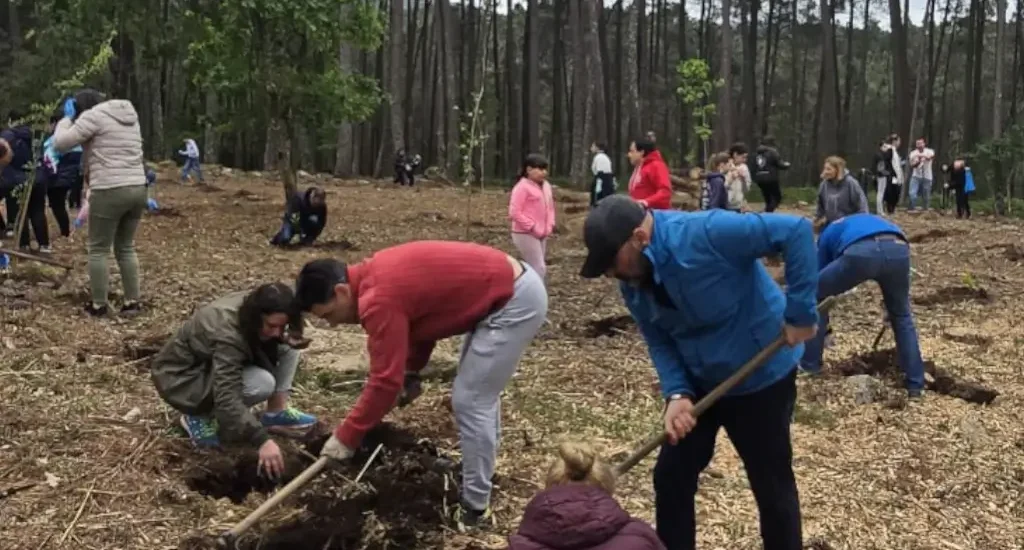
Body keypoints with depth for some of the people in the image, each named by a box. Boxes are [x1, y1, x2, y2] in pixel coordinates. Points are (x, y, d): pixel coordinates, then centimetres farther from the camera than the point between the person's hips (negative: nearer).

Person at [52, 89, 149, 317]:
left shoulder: (93, 116, -6)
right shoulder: (129, 115, 18)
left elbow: (60, 143, -5)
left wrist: (67, 118, 8)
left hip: (110, 191, -7)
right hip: (138, 188, 7)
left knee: (98, 250, 6)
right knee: (126, 247, 18)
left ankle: (98, 304, 11)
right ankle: (132, 301, 18)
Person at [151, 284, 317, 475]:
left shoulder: (253, 306, -14)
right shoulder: (227, 334, -37)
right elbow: (227, 397, -43)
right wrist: (262, 441, -49)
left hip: (219, 362, 8)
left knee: (287, 345, -11)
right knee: (263, 383, -31)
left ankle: (276, 412, -4)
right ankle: (199, 415, -11)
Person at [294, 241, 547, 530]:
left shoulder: (379, 300, -22)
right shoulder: (376, 274, 8)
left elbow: (385, 381, -18)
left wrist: (346, 437, -9)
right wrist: (411, 374, 15)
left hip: (513, 301, -10)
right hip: (515, 283, 10)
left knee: (470, 402, -4)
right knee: (480, 392, 24)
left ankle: (476, 507, 5)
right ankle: (482, 469, 40)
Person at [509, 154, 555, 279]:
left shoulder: (546, 186, 11)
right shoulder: (522, 187, -14)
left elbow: (550, 207, 21)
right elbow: (514, 212, -18)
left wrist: (550, 226, 4)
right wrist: (533, 228, -17)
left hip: (541, 235, 8)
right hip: (525, 234, -8)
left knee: (535, 268, 12)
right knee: (538, 269, -10)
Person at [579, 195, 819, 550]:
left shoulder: (706, 234, -32)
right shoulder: (633, 281, -8)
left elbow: (796, 230, -32)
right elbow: (659, 340, -1)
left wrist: (800, 313, -29)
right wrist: (677, 393, -19)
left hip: (762, 378, -6)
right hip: (699, 383, 6)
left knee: (772, 485, 7)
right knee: (671, 477, 9)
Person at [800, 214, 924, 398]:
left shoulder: (828, 234, 39)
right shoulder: (872, 220, 48)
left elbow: (818, 276, 41)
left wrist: (824, 325, 52)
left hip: (859, 252, -3)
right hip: (898, 249, 3)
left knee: (815, 295, 25)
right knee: (902, 315, 29)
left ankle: (809, 363, 31)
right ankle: (916, 384, 30)